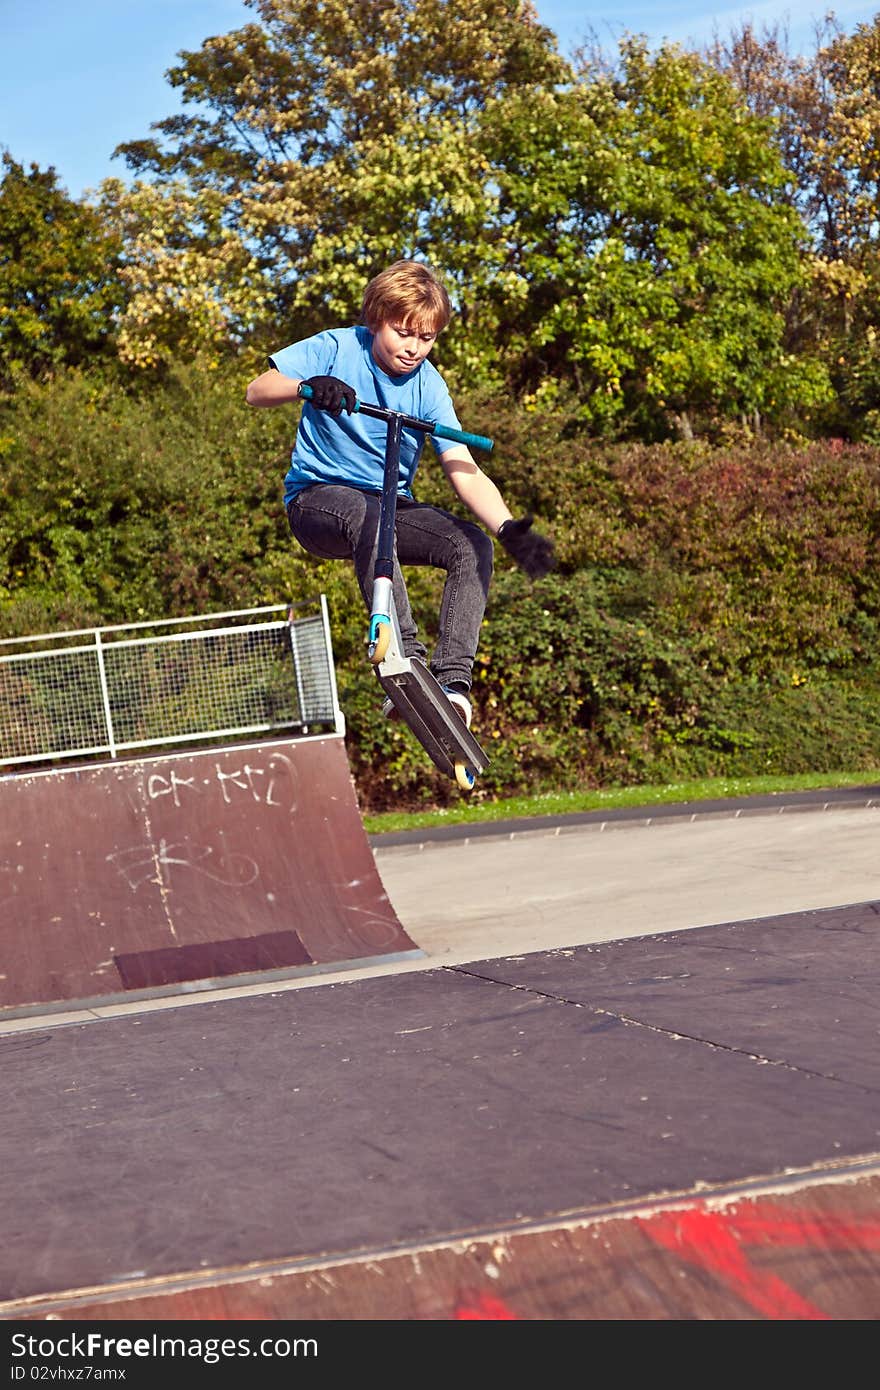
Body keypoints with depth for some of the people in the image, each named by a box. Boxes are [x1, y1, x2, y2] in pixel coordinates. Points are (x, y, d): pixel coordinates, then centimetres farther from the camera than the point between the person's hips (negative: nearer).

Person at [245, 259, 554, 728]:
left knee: (473, 545, -21)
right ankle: (405, 658, -46)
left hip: (391, 506, 4)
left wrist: (507, 528, -31)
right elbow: (256, 392, -14)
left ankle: (453, 678, -28)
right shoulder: (337, 349, -8)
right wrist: (309, 385, -36)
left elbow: (465, 472, -13)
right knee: (366, 513, -39)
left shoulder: (429, 386, -4)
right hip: (319, 499, -4)